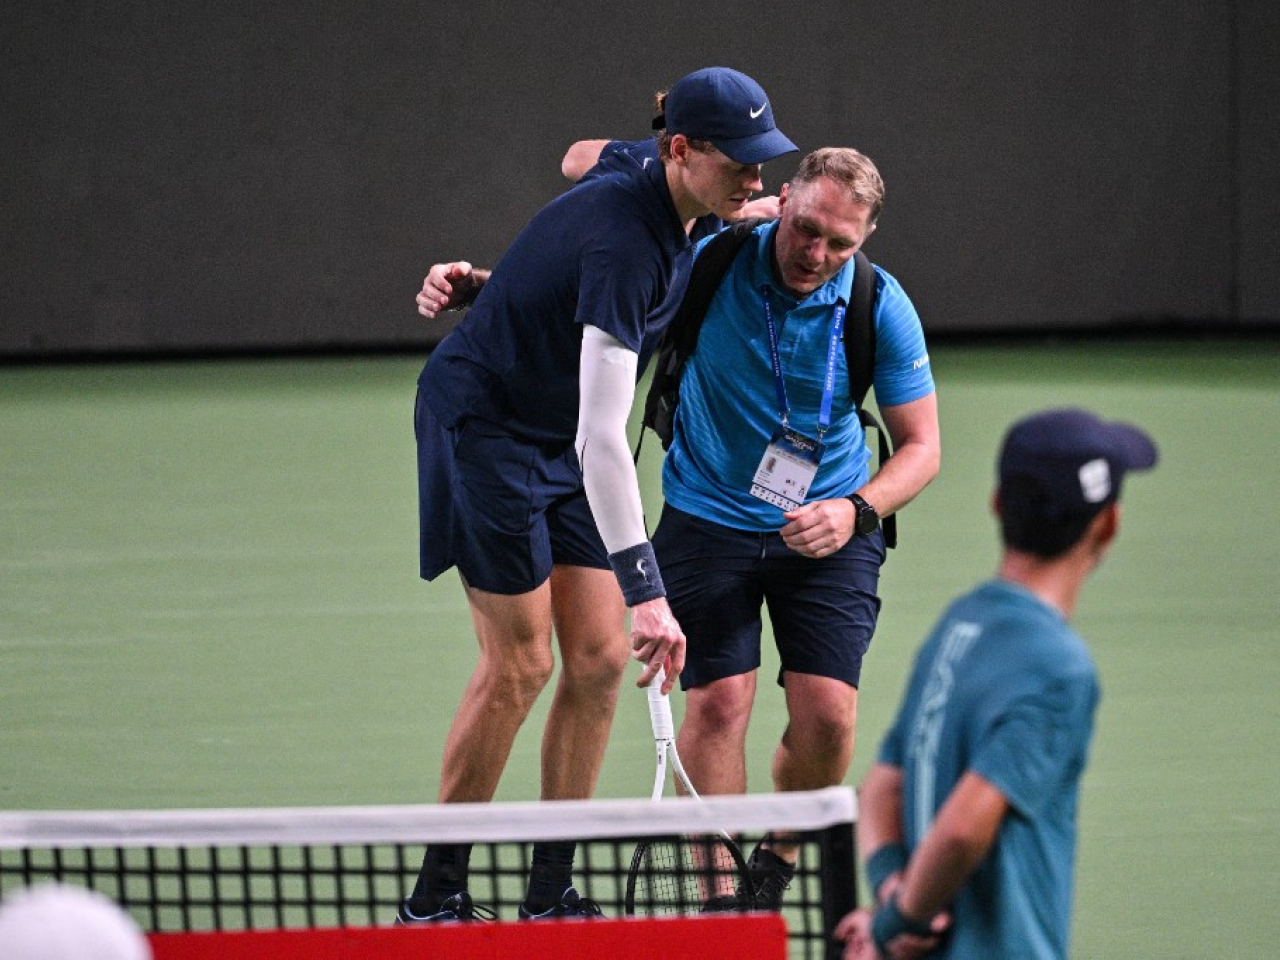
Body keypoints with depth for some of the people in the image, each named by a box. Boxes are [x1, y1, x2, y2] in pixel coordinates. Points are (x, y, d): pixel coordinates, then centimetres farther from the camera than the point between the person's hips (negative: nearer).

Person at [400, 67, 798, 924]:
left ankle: (550, 891, 9)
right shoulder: (624, 246, -33)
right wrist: (646, 589, -41)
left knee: (599, 655, 2)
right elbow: (601, 436, -38)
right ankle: (436, 896, 4)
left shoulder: (681, 216, -5)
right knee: (521, 665, -7)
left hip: (557, 443, 9)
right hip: (482, 426, -9)